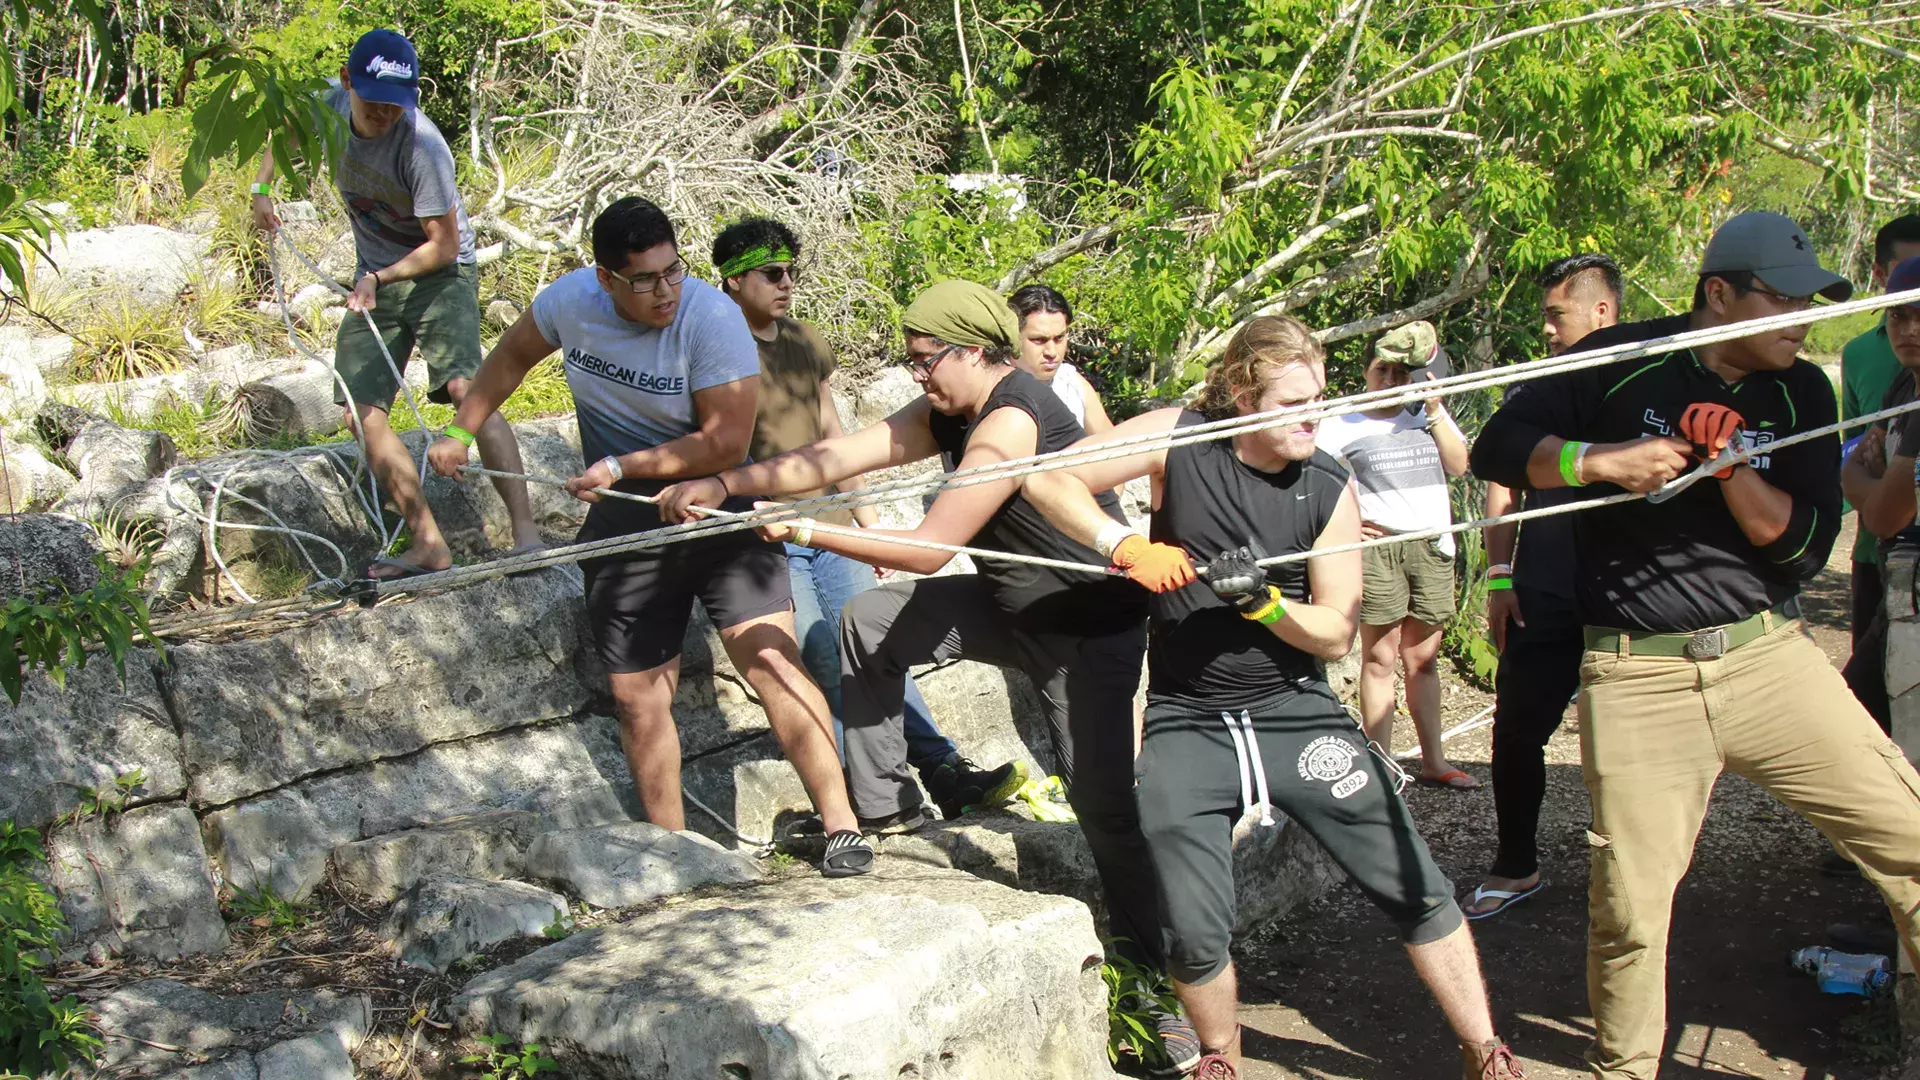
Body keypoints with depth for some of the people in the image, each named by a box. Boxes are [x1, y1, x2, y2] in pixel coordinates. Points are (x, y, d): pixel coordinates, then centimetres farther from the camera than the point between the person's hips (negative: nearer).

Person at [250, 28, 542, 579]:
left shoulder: (421, 146, -26)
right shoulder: (327, 107, -7)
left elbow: (444, 245, -19)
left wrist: (379, 279, -26)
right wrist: (261, 187, 5)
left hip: (439, 272, -7)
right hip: (374, 277, 7)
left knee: (465, 388, -28)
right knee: (362, 413, -4)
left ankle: (526, 532, -33)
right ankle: (429, 545, -2)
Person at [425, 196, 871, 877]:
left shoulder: (711, 317, -20)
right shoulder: (572, 299, -5)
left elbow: (726, 442, -21)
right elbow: (512, 357, 16)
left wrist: (621, 467, -17)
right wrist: (460, 433, 18)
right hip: (625, 523, 4)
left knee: (770, 660, -17)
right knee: (638, 695, 5)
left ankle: (841, 826, -12)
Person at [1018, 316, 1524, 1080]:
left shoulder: (1329, 489, -5)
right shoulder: (1181, 440, -8)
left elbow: (1335, 634, -3)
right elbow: (1049, 480, -10)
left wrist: (1261, 599, -21)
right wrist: (1127, 545, -22)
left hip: (1296, 712, 1)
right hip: (1187, 723, -1)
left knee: (1418, 891, 0)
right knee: (1195, 934, -3)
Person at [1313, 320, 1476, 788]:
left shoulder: (1429, 414, 15)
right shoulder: (1344, 425, 2)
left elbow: (1458, 464, 3)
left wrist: (1435, 410, -4)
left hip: (1432, 547, 4)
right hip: (1377, 546, -4)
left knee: (1423, 658, 10)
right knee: (1379, 659, -2)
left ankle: (1433, 760, 16)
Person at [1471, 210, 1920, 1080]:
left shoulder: (1800, 392, 8)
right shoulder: (1623, 363, 0)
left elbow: (1806, 544, 1)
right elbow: (1495, 449, -3)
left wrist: (1729, 465, -14)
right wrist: (1603, 459, -17)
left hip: (1769, 657, 3)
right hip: (1636, 678, -3)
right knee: (1629, 908, 0)